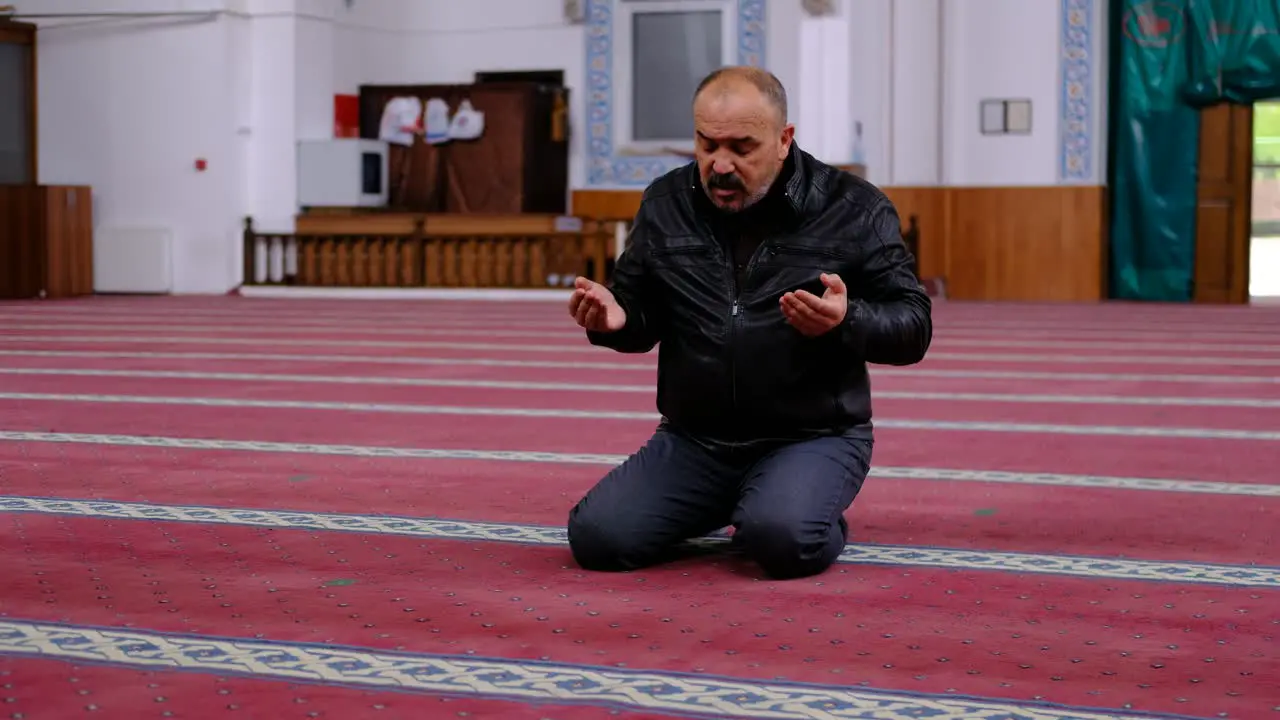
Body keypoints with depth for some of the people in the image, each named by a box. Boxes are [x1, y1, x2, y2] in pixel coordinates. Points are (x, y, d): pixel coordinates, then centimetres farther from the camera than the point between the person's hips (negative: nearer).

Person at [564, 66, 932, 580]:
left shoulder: (853, 209, -6)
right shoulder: (665, 204, 4)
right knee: (597, 538, -14)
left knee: (783, 541, -33)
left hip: (813, 437, -4)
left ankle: (820, 520, 5)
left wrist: (846, 321, -27)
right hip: (692, 440, 4)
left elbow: (913, 327, -5)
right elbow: (642, 318, 12)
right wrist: (614, 318, -13)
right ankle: (719, 509, 16)